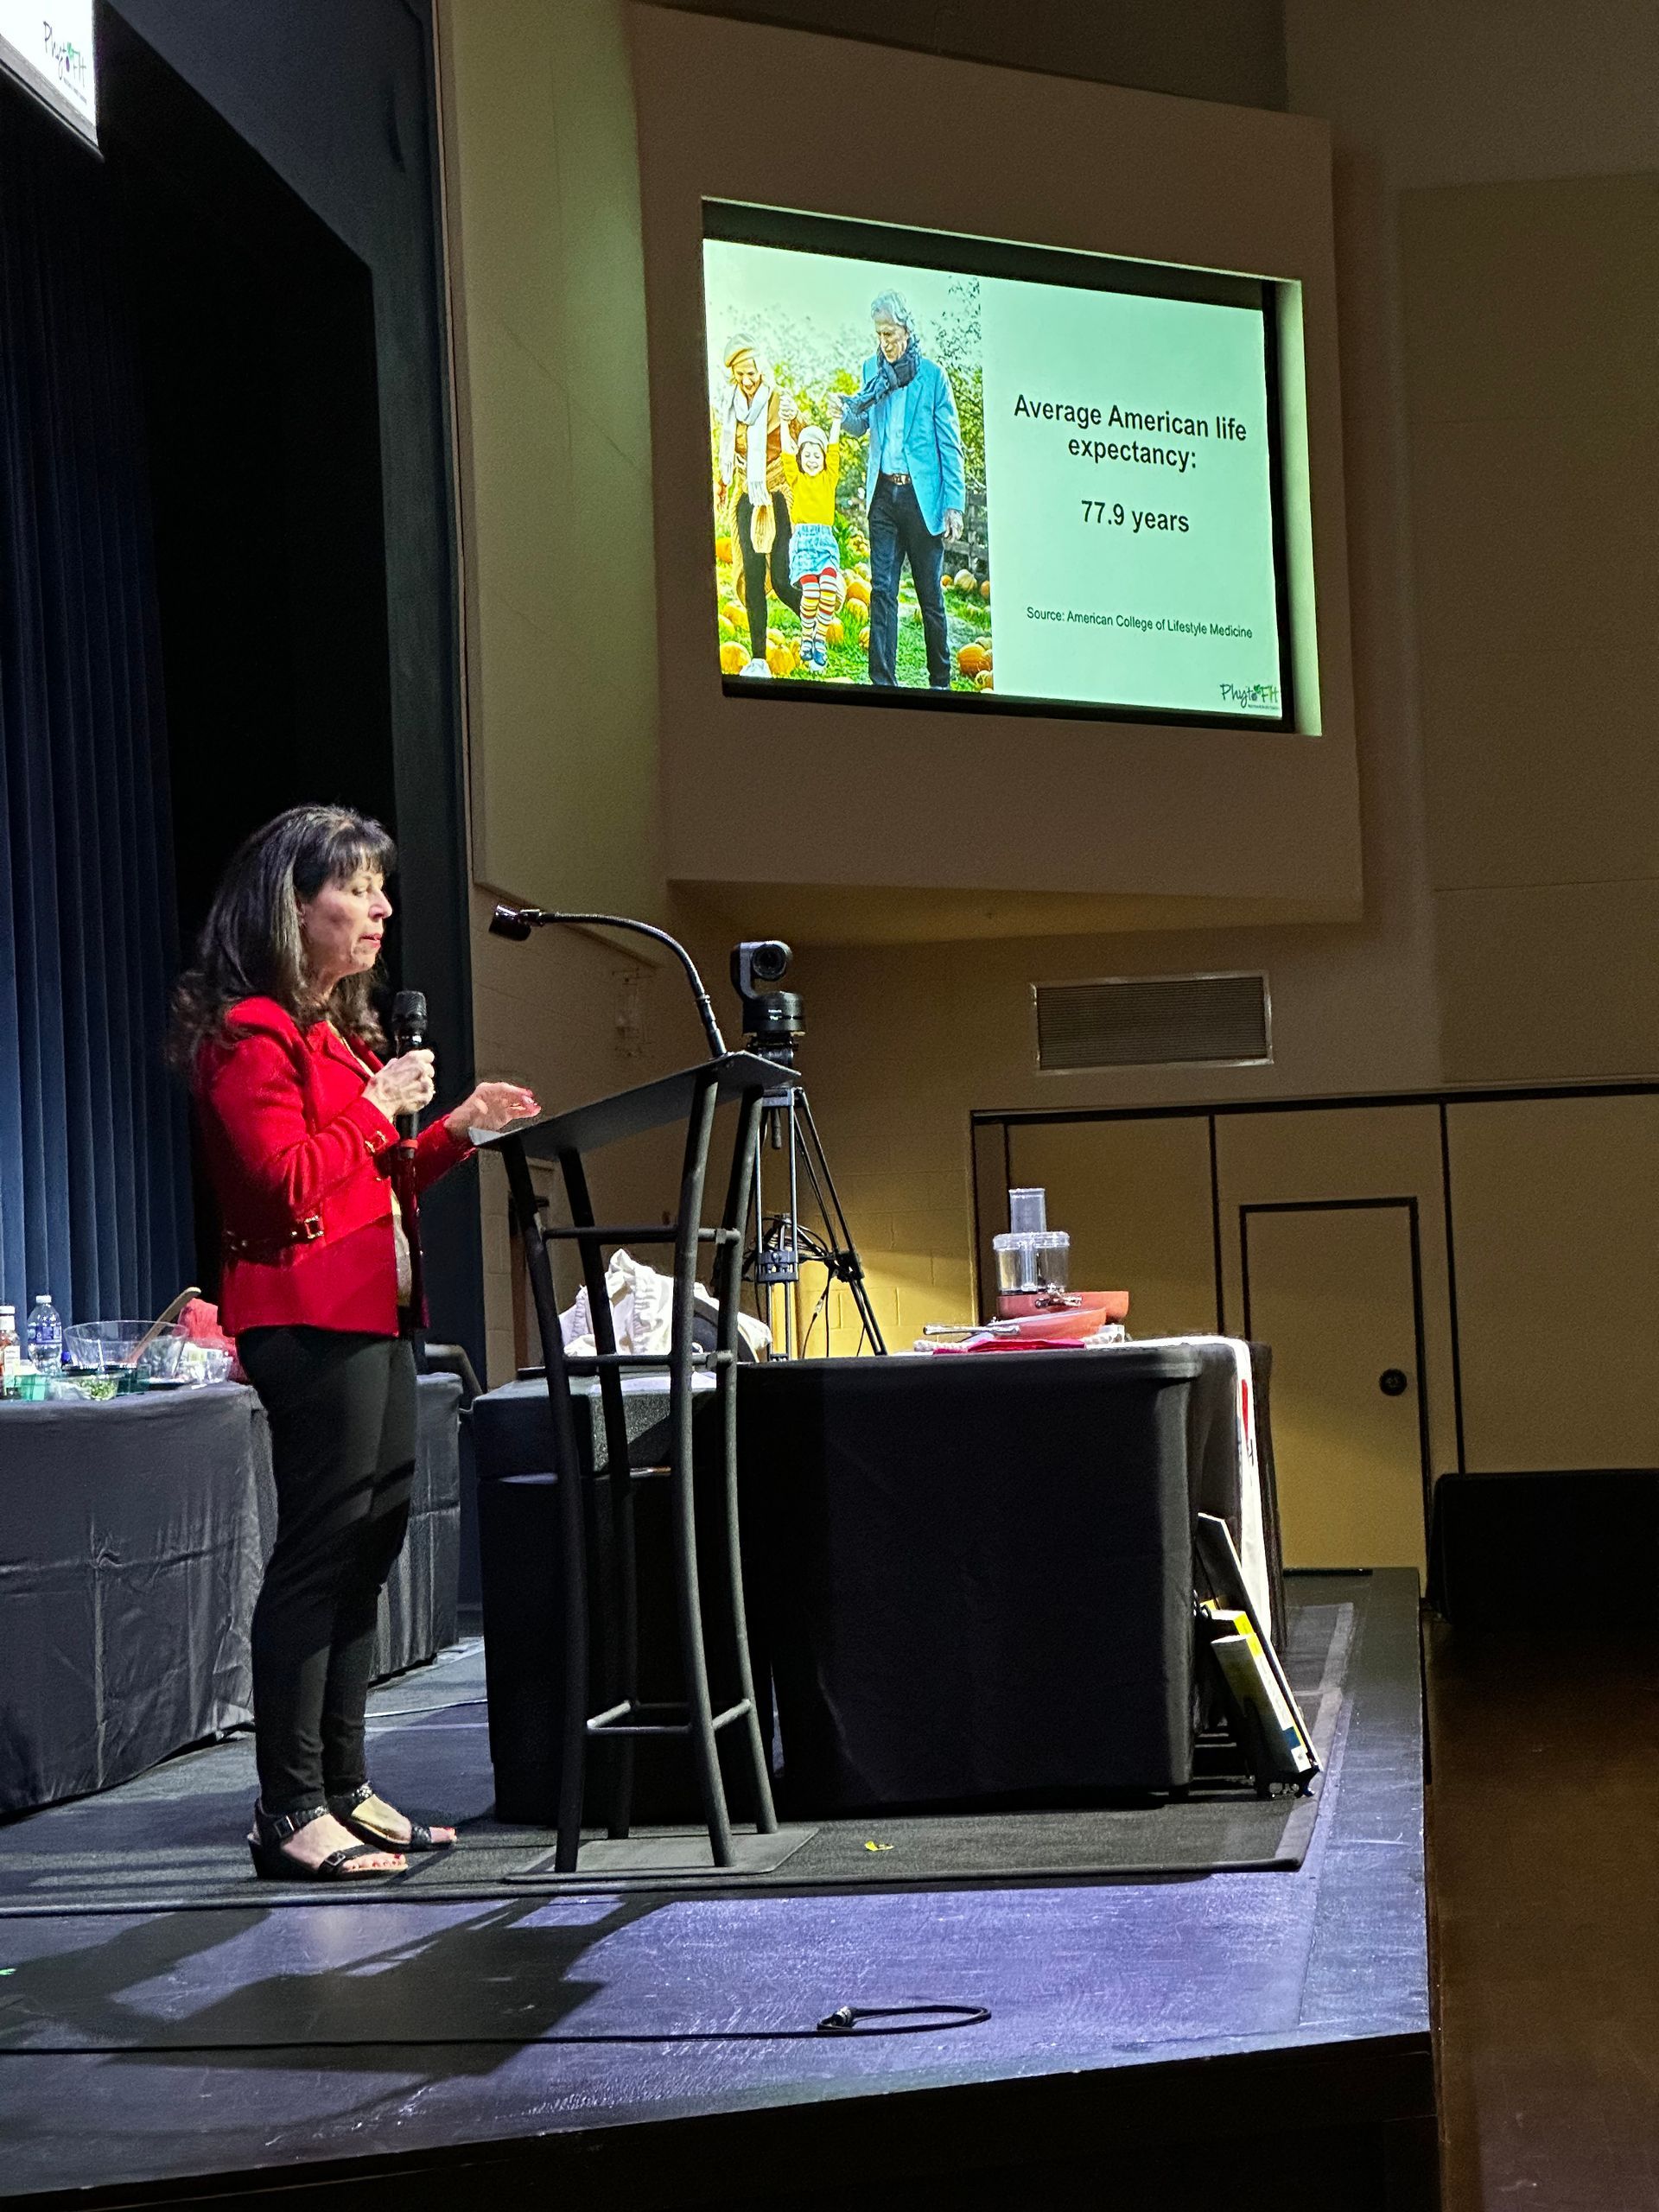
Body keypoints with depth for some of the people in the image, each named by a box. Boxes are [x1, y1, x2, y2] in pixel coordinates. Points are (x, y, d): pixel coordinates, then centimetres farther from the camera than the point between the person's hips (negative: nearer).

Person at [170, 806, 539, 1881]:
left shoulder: (341, 1031, 21)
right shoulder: (251, 1033, -10)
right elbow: (285, 1182, -20)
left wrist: (457, 1130, 14)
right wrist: (378, 1108, -11)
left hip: (371, 1317, 10)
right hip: (308, 1319, -10)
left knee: (368, 1549, 11)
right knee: (319, 1554, -10)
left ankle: (345, 1789, 17)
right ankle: (290, 1813, -7)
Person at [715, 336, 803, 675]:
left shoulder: (779, 402, -8)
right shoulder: (731, 405, 7)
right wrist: (723, 488, 21)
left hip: (777, 495, -4)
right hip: (747, 497, 4)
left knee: (781, 578, -8)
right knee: (752, 576, -2)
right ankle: (758, 658, -1)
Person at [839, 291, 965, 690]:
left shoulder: (932, 375, -5)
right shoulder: (872, 371, 8)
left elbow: (950, 444, -4)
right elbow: (859, 427, 16)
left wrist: (953, 504, -9)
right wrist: (848, 414, -8)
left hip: (921, 494, -4)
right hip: (884, 492, 4)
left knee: (930, 592, 4)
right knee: (882, 588, -1)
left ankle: (941, 682, 13)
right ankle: (882, 680, 0)